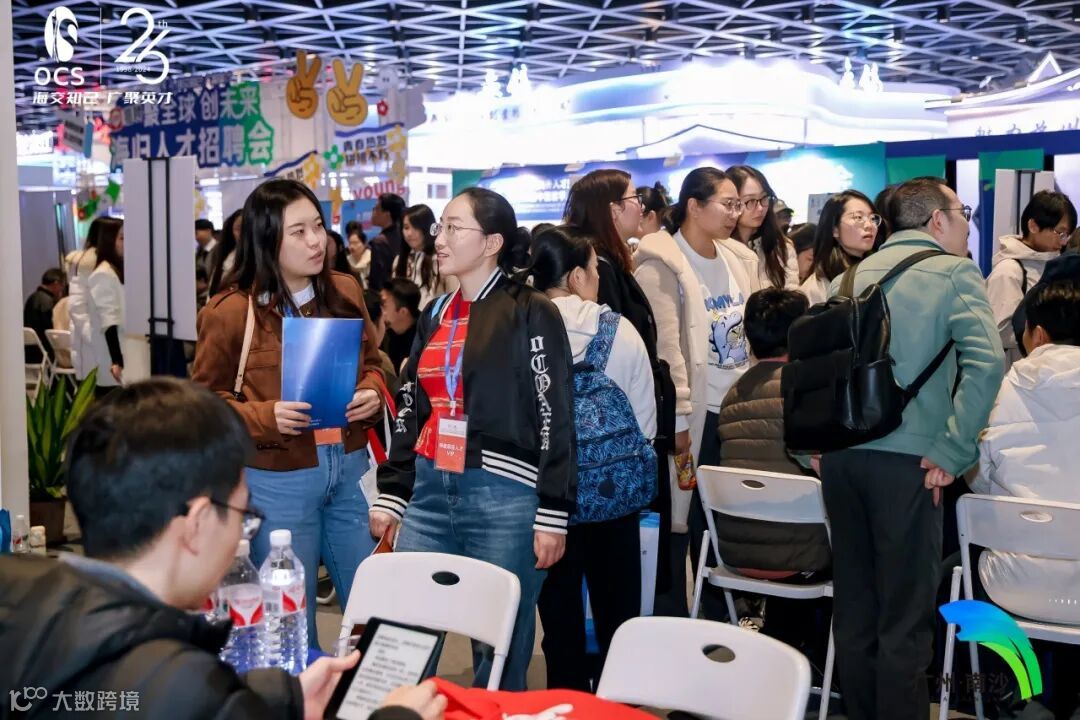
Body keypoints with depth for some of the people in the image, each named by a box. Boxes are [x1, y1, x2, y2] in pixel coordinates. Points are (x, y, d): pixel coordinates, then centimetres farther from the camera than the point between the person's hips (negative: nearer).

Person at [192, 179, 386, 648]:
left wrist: (373, 394, -5)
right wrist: (265, 417, -20)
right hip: (278, 481, -4)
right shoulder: (230, 312, -10)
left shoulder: (345, 292, 4)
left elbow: (371, 364, 16)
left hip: (350, 468, 5)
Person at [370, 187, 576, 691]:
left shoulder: (531, 313, -4)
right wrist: (389, 494, 12)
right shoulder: (434, 317, 14)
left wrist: (552, 513, -12)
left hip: (505, 497, -5)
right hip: (429, 491, 6)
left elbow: (555, 417, -7)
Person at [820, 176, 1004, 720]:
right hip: (906, 459, -5)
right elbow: (986, 363, -17)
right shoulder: (954, 273, -2)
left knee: (852, 604, 14)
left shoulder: (852, 276, 15)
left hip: (841, 454, 6)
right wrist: (953, 452, -14)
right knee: (905, 614, 3)